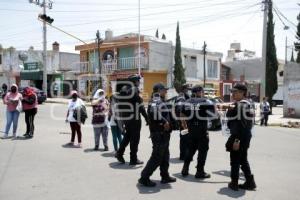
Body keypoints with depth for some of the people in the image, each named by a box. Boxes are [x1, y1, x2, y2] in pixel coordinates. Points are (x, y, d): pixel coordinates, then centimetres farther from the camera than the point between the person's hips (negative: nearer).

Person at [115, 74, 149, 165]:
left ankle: (119, 153, 17)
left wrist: (122, 117, 20)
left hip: (125, 117, 8)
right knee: (135, 138, 3)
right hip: (134, 118, -7)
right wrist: (147, 117, -14)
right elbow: (140, 106, -18)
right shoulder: (134, 90, -14)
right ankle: (133, 159, 10)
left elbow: (120, 104, 13)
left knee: (127, 135, 22)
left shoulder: (124, 90, 9)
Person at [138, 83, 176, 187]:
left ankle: (165, 176, 29)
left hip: (163, 134, 11)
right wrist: (164, 122, -28)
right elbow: (154, 112, -37)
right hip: (159, 134, -11)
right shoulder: (157, 101, -16)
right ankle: (144, 178, 1)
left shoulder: (159, 101, 17)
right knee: (157, 157, -6)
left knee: (165, 156, 18)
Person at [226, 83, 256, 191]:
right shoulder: (244, 104, 13)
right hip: (245, 136, 10)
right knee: (243, 160, 18)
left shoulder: (240, 105, -18)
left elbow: (241, 124, -24)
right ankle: (250, 182, 23)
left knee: (235, 160, 3)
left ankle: (234, 183, 14)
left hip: (240, 137, -10)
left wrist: (237, 140, -25)